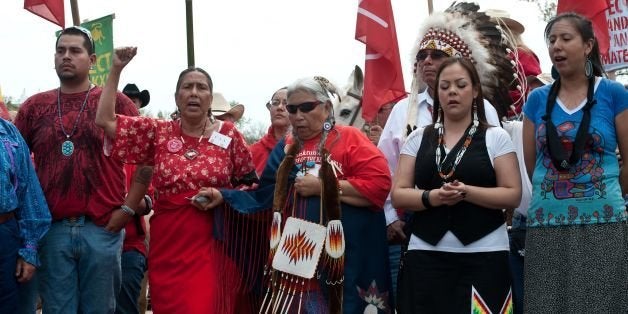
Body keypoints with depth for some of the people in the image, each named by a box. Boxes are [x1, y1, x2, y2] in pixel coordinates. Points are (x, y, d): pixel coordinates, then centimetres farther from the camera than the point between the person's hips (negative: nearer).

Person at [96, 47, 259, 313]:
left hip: (211, 242, -2)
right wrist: (116, 70, -3)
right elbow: (105, 120, -1)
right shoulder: (157, 132, 5)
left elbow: (249, 184, 6)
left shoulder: (228, 135, 2)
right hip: (167, 242, 2)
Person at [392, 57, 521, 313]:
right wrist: (433, 197, -14)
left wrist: (466, 192, -17)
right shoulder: (418, 139, 11)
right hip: (426, 255, 2)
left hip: (483, 256, -2)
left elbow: (513, 195, -2)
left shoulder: (495, 138, 4)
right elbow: (398, 195, 5)